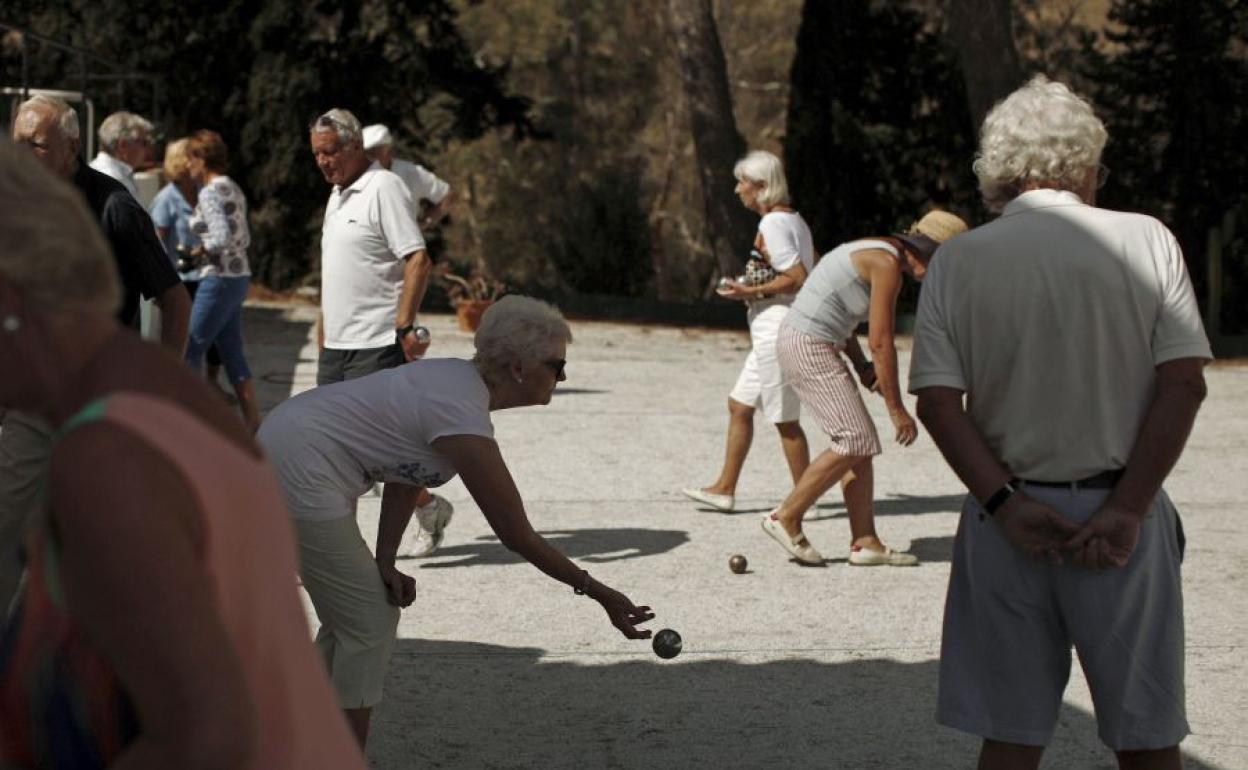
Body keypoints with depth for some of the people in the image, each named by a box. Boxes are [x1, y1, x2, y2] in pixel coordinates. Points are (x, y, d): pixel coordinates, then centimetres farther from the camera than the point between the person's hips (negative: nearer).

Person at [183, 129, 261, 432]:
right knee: (233, 353, 12)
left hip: (219, 279, -9)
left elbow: (221, 238, -24)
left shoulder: (210, 192, -14)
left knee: (191, 350, -2)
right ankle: (253, 423, 12)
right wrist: (206, 247, 11)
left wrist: (197, 250, -6)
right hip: (239, 275, 9)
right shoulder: (232, 189, 13)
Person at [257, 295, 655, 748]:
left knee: (352, 616, 18)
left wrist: (385, 559, -1)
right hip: (300, 468, -10)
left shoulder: (458, 380, 3)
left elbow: (405, 472, 9)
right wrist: (597, 591, -14)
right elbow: (518, 537, -21)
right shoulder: (462, 415, -24)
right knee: (370, 625, -4)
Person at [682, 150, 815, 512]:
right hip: (771, 332, 10)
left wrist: (752, 292, -15)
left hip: (777, 329, -10)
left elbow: (798, 278, -21)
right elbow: (814, 273, 16)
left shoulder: (772, 224, -15)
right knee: (739, 405, 15)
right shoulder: (793, 219, 14)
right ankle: (725, 488, 21)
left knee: (785, 418, -3)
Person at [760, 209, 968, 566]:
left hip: (812, 345, 10)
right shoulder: (889, 263, -14)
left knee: (862, 443, 6)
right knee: (854, 442, -10)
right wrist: (896, 409, -13)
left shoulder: (877, 254, 16)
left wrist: (862, 366, 20)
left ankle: (865, 543, 6)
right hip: (809, 346, -10)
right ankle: (786, 518, -1)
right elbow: (881, 342, -17)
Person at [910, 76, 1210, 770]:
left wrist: (1004, 503, -9)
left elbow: (937, 401, -7)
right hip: (1121, 516, -1)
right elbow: (1184, 383, -8)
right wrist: (1127, 509, -9)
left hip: (1010, 512, 1)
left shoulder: (959, 259, 1)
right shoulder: (1147, 242, -1)